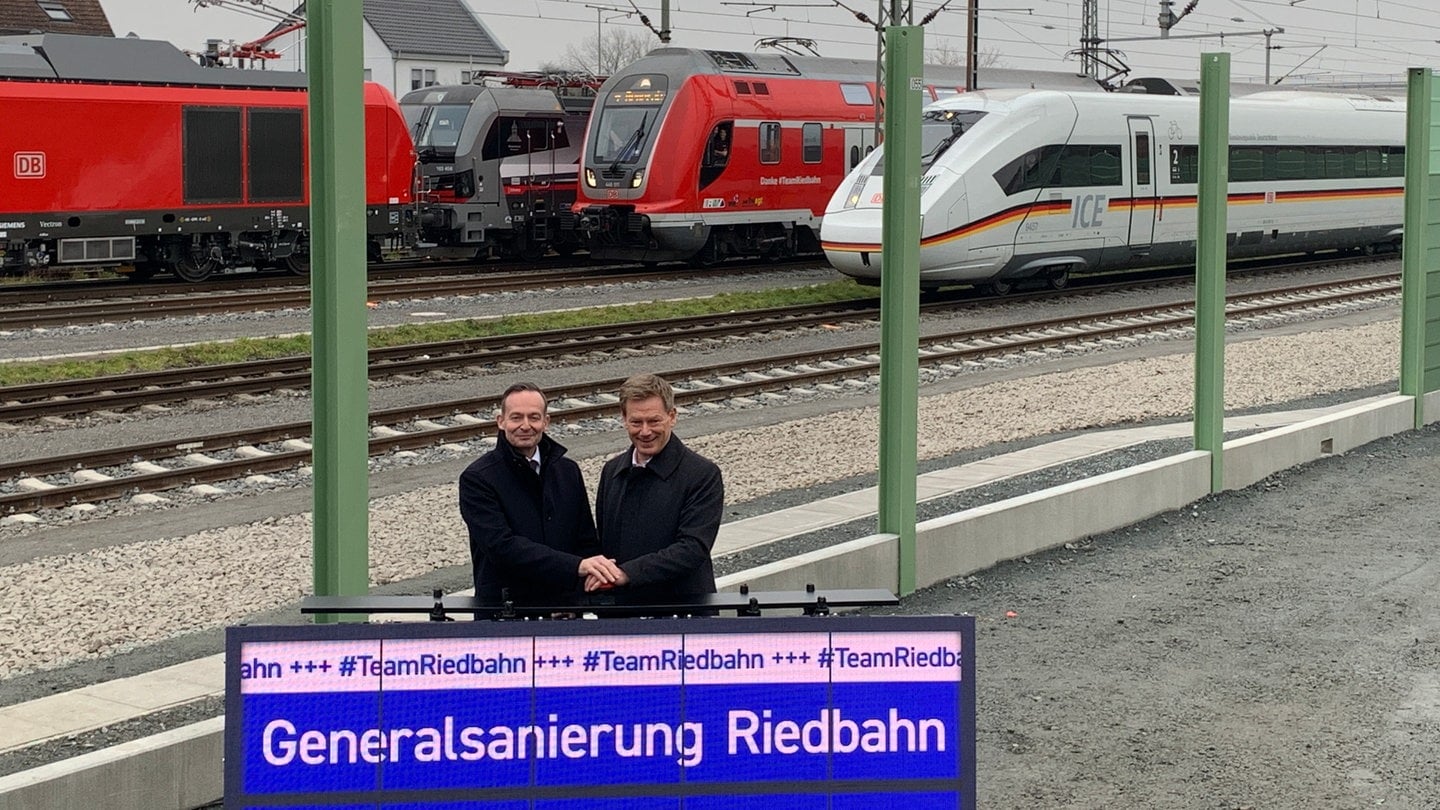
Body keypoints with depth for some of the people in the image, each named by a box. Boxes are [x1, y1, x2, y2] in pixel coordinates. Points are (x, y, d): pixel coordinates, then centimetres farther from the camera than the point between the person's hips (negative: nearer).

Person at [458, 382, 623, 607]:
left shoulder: (568, 471, 13)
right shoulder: (477, 479, -3)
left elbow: (587, 544, 15)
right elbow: (502, 546, -15)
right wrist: (576, 566, -23)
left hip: (566, 611, 4)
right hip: (502, 614, -4)